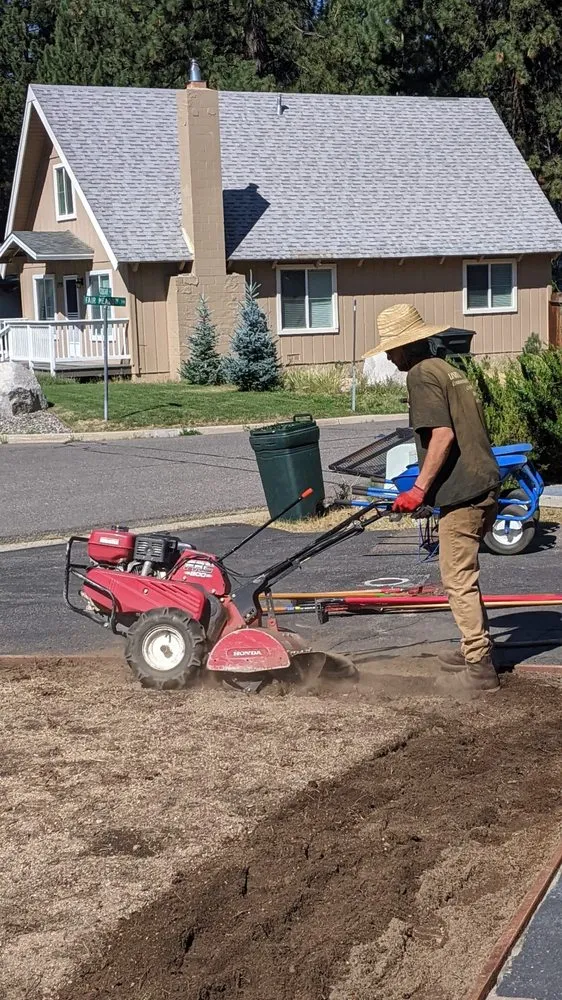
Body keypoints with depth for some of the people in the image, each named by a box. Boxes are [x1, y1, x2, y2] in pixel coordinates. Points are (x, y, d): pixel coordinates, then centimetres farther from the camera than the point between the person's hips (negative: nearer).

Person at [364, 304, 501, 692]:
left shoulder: (421, 374, -9)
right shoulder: (447, 368, 19)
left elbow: (443, 434, -20)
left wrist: (419, 489, -17)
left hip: (463, 493, -10)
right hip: (485, 485, 10)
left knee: (458, 579, -3)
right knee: (464, 574, 21)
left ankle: (479, 668, -1)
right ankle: (478, 649, 29)